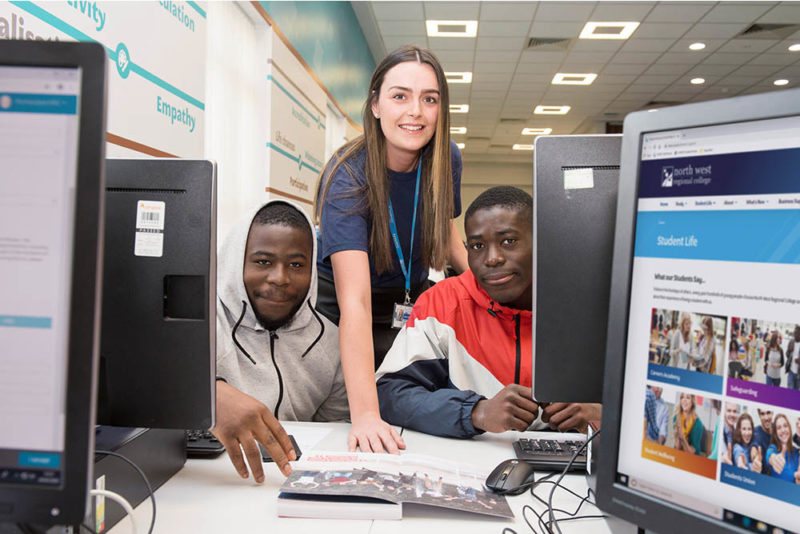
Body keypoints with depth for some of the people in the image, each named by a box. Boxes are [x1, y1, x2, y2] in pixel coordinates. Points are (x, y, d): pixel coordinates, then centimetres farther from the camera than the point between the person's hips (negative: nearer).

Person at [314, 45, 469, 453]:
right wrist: (365, 413, -47)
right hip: (340, 314, -3)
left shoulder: (445, 159, -11)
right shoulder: (347, 178, -28)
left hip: (413, 304, 4)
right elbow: (355, 300, -38)